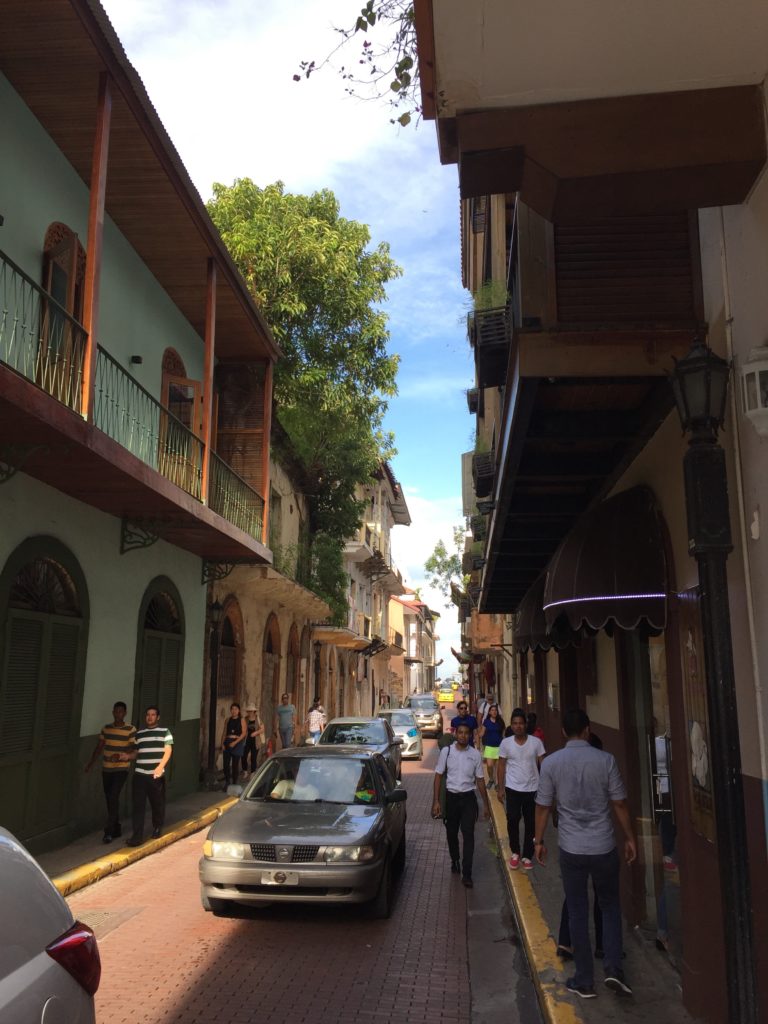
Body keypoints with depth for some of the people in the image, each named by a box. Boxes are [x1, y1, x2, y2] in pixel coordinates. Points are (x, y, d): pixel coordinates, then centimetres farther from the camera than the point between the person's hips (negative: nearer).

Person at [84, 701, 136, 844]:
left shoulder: (131, 729, -8)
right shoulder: (106, 728, 6)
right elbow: (99, 747, 13)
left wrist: (120, 755, -24)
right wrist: (90, 763, 7)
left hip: (121, 769, -5)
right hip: (106, 769, 5)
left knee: (114, 798, -14)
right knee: (109, 799, 10)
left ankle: (109, 831, -8)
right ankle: (116, 829, 23)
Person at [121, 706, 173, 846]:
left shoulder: (164, 731, 3)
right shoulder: (139, 734, 13)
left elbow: (168, 751, -4)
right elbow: (136, 752, 18)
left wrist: (160, 767, -17)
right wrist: (127, 756, -5)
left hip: (157, 775, -2)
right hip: (140, 774, 2)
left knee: (157, 803, 9)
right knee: (138, 805, -4)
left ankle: (157, 829, 29)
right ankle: (137, 836, -3)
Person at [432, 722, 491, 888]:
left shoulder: (475, 754, -2)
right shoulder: (446, 751, -5)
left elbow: (480, 780, 5)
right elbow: (438, 776, -2)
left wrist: (486, 805, 6)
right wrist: (436, 801, -7)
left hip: (468, 798, 0)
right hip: (451, 797, 1)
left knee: (468, 835, -8)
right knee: (451, 834, 14)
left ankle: (466, 874, -4)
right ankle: (455, 861, 40)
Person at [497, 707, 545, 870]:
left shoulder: (536, 742, -7)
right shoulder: (506, 743, -5)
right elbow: (501, 767, 1)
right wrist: (500, 788, -2)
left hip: (532, 789, 0)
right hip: (513, 788, 0)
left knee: (531, 823, 8)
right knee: (513, 820, 3)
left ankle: (527, 856, 21)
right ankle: (515, 853, 24)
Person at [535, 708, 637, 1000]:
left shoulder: (551, 762, -7)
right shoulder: (605, 760, -9)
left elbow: (543, 806, -2)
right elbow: (619, 803, -3)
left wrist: (539, 840, 10)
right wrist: (630, 838, 9)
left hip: (571, 849, 0)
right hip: (603, 847, 0)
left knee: (578, 912, 11)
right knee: (610, 906, 19)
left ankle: (584, 981, 17)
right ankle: (613, 967, 7)